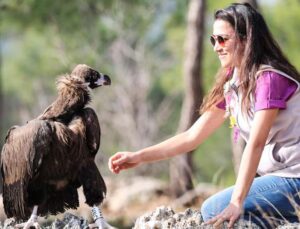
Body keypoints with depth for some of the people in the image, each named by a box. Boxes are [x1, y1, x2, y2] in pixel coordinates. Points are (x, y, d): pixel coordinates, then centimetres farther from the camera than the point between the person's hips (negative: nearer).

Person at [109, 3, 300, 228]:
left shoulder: (269, 78, -16)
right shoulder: (230, 84, 10)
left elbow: (255, 143, -24)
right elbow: (192, 136, 10)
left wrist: (237, 202, -29)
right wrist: (139, 157, 2)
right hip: (277, 174, 9)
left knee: (215, 210, -15)